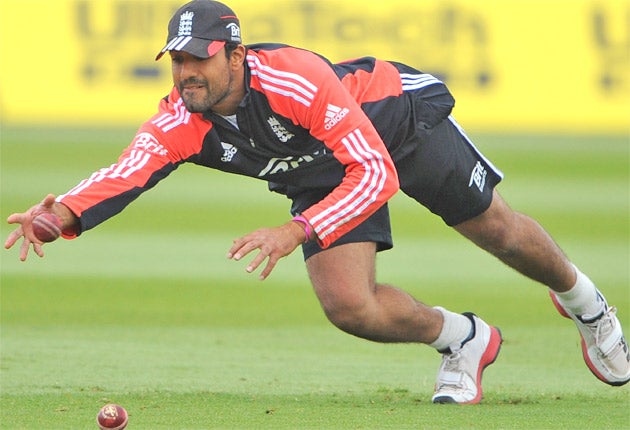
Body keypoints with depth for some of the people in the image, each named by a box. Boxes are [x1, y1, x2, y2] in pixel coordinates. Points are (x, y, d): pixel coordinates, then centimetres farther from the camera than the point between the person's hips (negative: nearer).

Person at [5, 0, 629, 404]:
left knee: (496, 231, 13)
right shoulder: (180, 122, -28)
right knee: (349, 307, -15)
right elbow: (126, 173, -46)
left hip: (401, 117, -4)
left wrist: (298, 231, -55)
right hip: (321, 175, 4)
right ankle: (463, 341, 16)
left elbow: (377, 175, -44)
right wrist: (64, 213, -66)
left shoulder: (296, 79, -41)